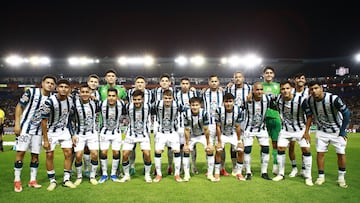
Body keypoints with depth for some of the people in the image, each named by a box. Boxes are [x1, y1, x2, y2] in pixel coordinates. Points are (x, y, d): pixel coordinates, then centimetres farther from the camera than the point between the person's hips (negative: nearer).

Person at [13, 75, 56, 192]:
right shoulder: (31, 92, -10)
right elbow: (19, 107, -5)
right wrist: (17, 124, -10)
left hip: (39, 129, 4)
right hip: (25, 127, -3)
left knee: (35, 155, 6)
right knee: (21, 152, -4)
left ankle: (32, 180, 16)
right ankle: (17, 180, 7)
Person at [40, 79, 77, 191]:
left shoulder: (70, 101, -6)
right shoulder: (49, 102, -22)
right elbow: (44, 121, -16)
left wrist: (72, 134, 5)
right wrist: (45, 140, -15)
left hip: (65, 130, 4)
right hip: (51, 131, -4)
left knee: (68, 153, 0)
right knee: (49, 155, -1)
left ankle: (66, 179, 11)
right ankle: (52, 181, 14)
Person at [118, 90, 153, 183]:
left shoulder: (147, 106, -15)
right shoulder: (129, 107, -16)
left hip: (144, 134, 0)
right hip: (131, 134, 1)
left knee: (147, 154, -13)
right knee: (125, 155, -5)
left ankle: (147, 175, 9)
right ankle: (126, 175, 17)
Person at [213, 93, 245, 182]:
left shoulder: (238, 111, -22)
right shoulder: (219, 111, -27)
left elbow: (237, 127, -11)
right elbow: (218, 127, -18)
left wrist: (239, 140, -8)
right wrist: (219, 141, -17)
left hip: (233, 134, 2)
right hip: (222, 134, -2)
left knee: (241, 151, -7)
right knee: (218, 151, -18)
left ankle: (239, 172, 11)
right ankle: (217, 173, -1)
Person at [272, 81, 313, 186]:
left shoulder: (301, 100, -24)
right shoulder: (278, 100, -14)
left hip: (300, 129, -3)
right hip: (286, 129, 3)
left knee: (306, 149, -10)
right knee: (280, 148, -1)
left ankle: (308, 176, 5)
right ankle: (281, 174, 14)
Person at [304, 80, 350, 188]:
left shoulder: (333, 99, -28)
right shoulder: (310, 100, -13)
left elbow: (346, 113, -17)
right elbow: (309, 116, -1)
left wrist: (342, 131, -14)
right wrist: (306, 131, -1)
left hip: (337, 130, -3)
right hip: (322, 131, 3)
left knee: (341, 153, 1)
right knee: (320, 152, 0)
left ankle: (341, 177, 18)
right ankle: (321, 176, 14)